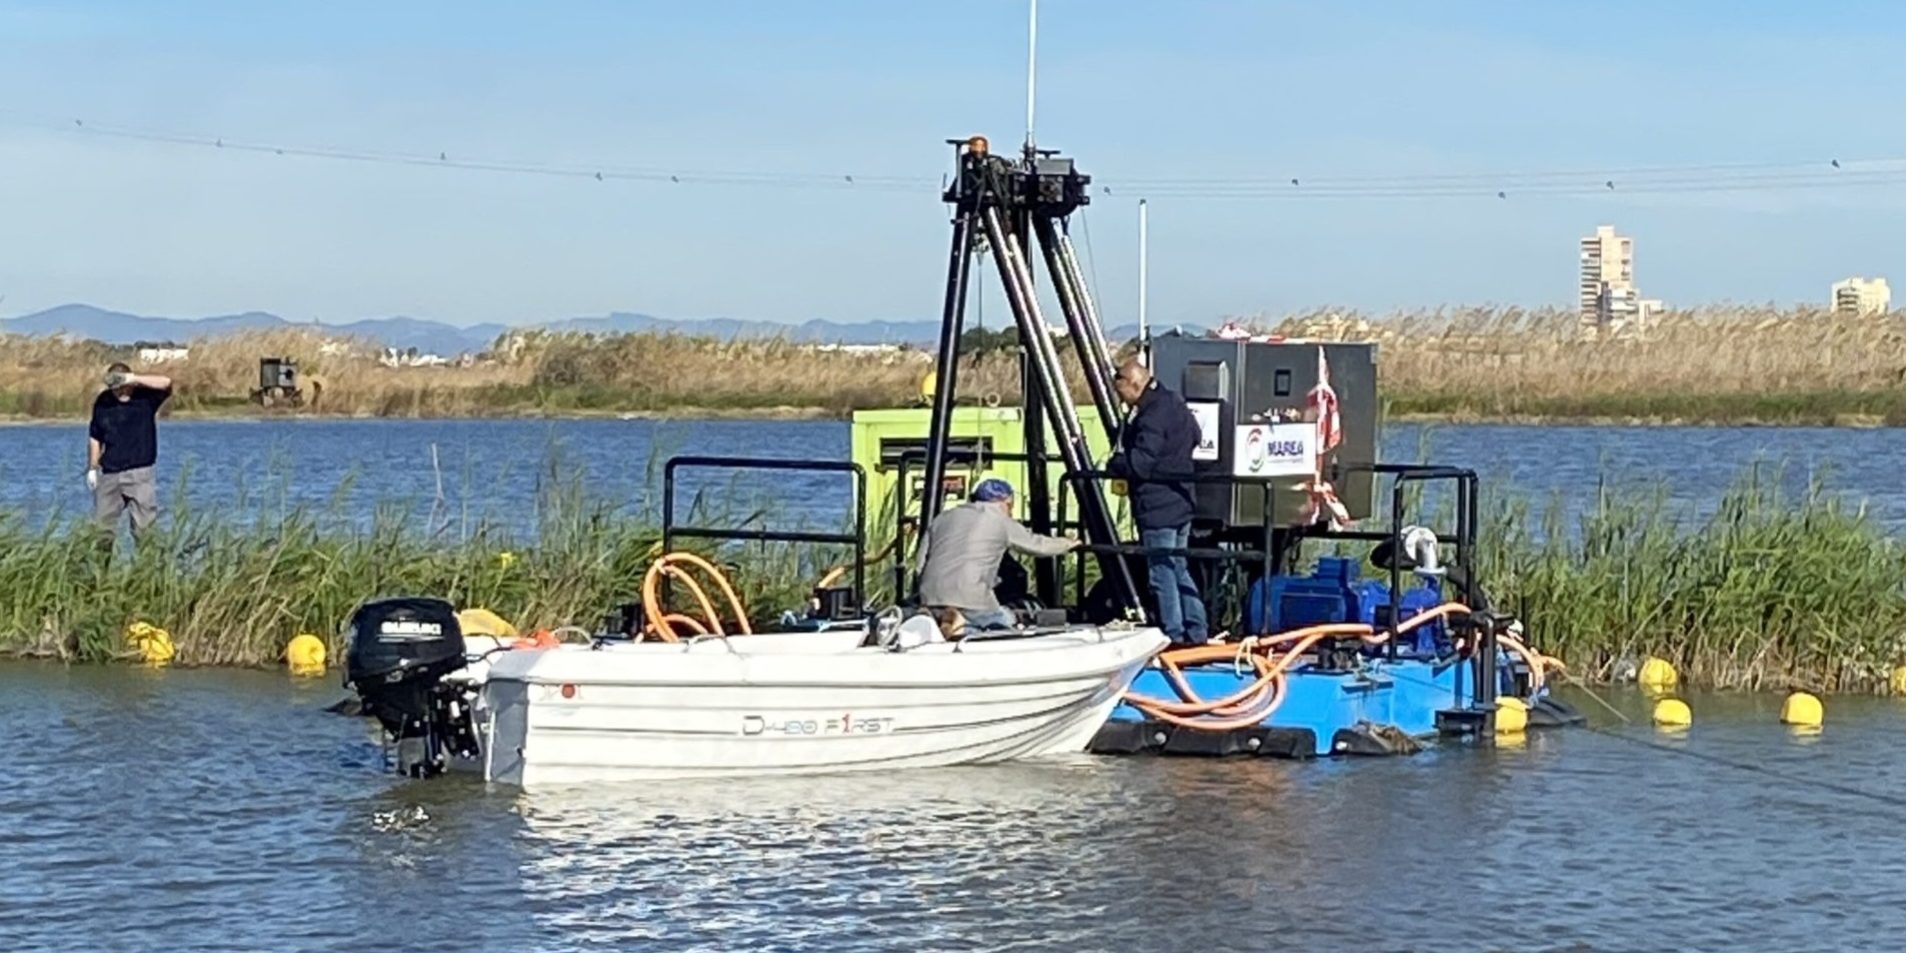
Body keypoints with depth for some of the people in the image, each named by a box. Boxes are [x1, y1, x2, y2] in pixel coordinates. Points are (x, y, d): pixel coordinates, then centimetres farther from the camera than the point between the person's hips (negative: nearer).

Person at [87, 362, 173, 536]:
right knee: (102, 523, 6)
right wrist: (92, 469, 11)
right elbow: (95, 438, 12)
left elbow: (166, 383, -23)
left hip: (140, 474, -3)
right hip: (109, 474, 3)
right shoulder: (103, 402, 4)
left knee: (145, 525, -6)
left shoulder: (145, 397, -5)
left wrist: (135, 379, -25)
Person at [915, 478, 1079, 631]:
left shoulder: (942, 519, 23)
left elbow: (921, 563, 19)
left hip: (931, 601, 5)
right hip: (969, 601, -5)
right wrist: (1067, 543, 40)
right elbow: (1038, 545, 21)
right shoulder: (1002, 523, 9)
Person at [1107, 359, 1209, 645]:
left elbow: (1138, 464, -25)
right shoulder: (1175, 404, 10)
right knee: (1178, 569, 17)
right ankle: (1197, 630, 19)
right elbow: (1194, 437, 26)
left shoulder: (1151, 417, -22)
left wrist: (1114, 464, -5)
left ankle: (1173, 634, 1)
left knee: (1162, 573, -2)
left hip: (1157, 508, -10)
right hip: (1181, 502, 10)